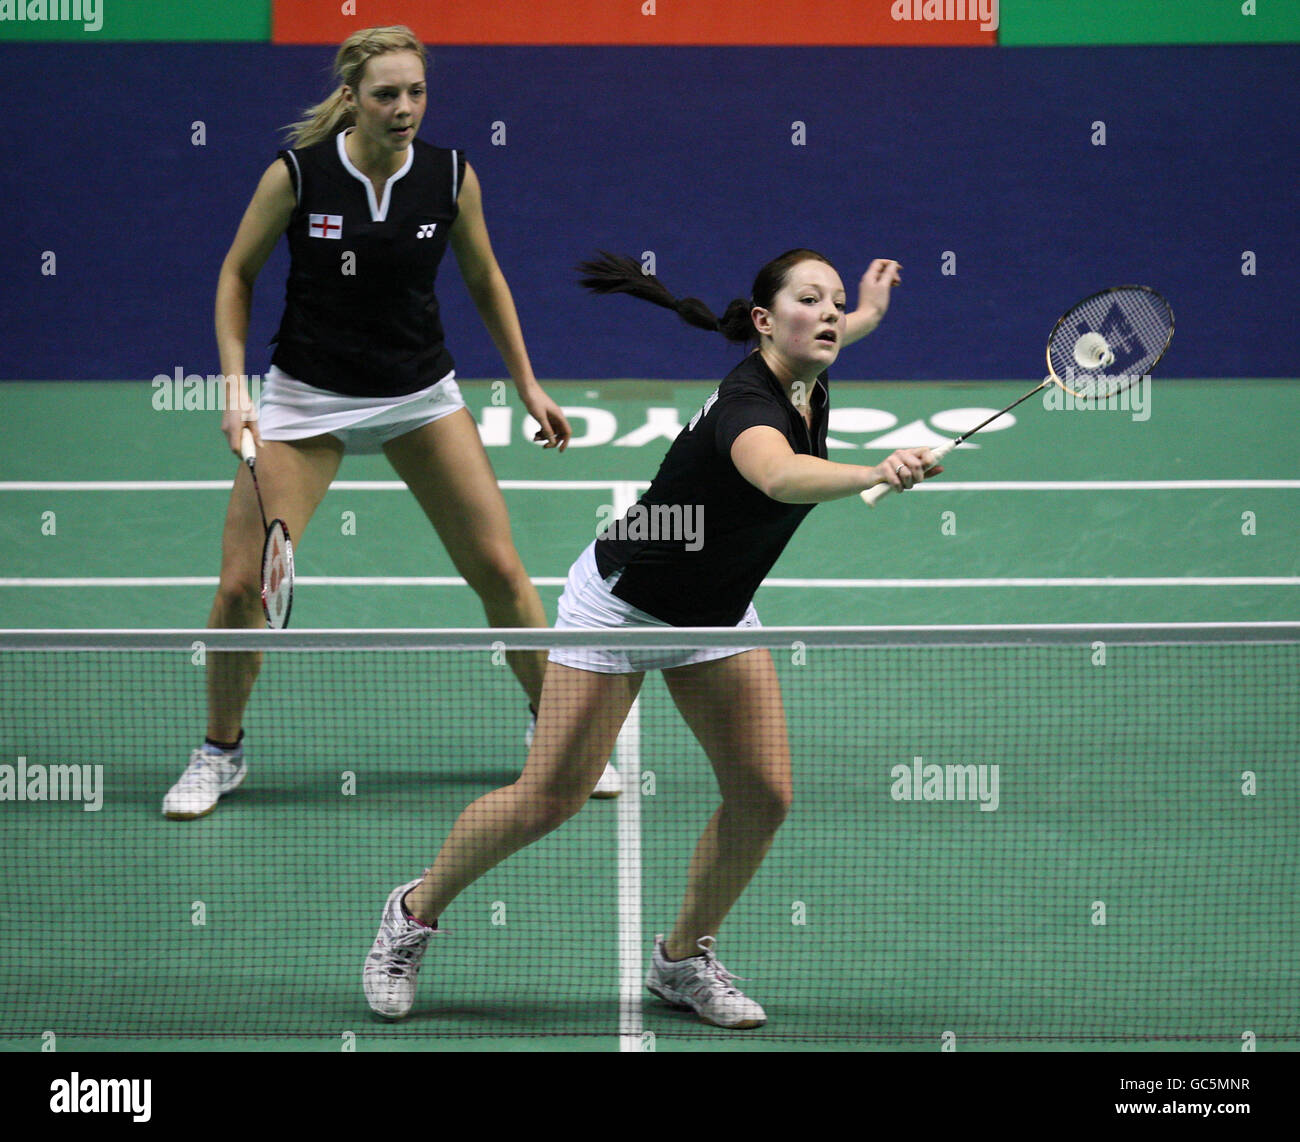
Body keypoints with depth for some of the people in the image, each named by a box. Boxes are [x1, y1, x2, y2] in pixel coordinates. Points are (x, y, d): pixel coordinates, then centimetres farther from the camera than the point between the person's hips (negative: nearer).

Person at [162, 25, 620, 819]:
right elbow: (238, 274, -2)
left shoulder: (452, 177, -9)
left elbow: (484, 281, 8)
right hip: (307, 396, -2)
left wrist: (528, 384, 7)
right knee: (242, 583, -8)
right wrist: (235, 383, -11)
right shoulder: (298, 174, -15)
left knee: (499, 568, 0)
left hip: (420, 392, 2)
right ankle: (222, 751, 13)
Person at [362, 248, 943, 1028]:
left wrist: (867, 316, 25)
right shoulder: (748, 403, -32)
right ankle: (415, 913, 18)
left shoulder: (809, 384, -6)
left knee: (764, 794, -4)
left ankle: (684, 960, 16)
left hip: (717, 615, 8)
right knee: (548, 800, -5)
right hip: (623, 602, -8)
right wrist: (877, 473, -74)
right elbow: (781, 477, -59)